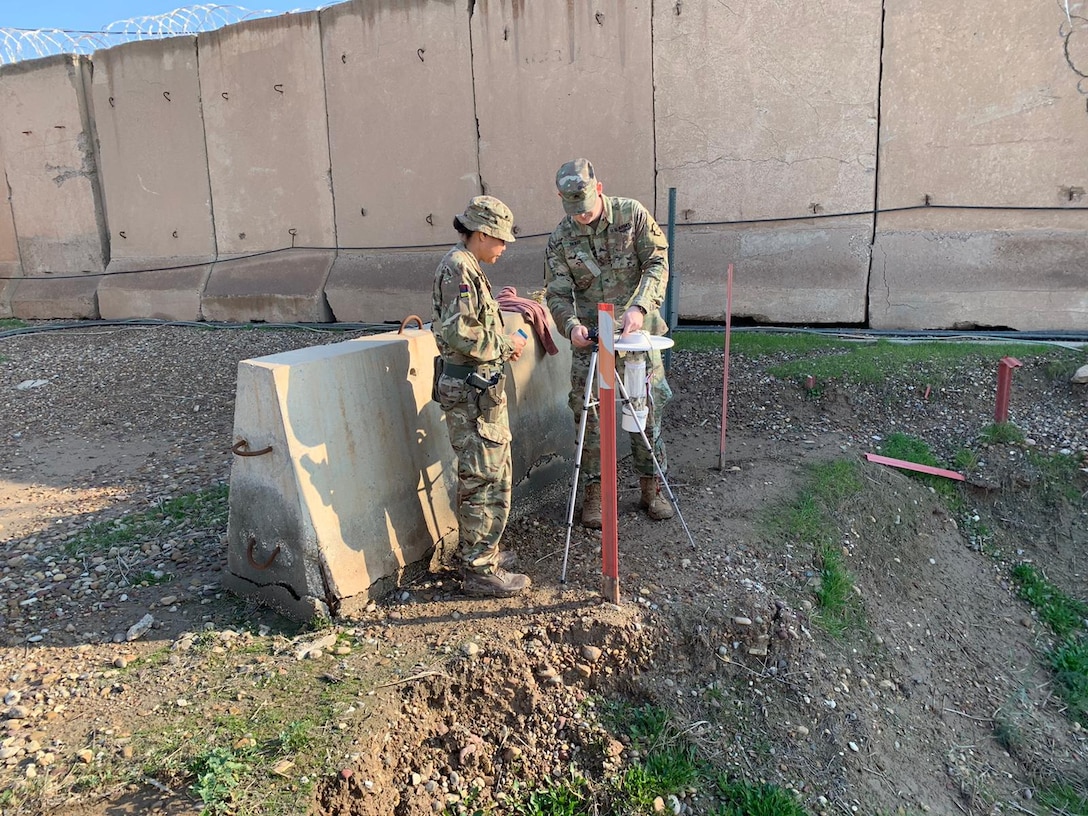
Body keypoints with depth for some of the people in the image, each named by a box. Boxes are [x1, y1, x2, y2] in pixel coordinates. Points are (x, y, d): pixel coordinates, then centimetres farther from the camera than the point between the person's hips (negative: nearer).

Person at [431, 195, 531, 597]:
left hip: (478, 387, 11)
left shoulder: (465, 267, 17)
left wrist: (501, 344, 12)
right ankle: (480, 571, 6)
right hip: (472, 391, -11)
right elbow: (458, 334, -25)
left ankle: (476, 552, 31)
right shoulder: (459, 269, -16)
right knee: (487, 480, -4)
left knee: (478, 477, 19)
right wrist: (505, 345, -13)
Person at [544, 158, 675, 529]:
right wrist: (571, 325, -25)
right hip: (590, 336, 1)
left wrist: (639, 306, -26)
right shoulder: (560, 238, -4)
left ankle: (650, 488, 20)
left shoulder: (632, 214, -6)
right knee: (588, 414, 1)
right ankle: (593, 492, 16)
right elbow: (557, 292, -4)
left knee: (648, 408, 5)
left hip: (636, 331, 0)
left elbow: (657, 262, -10)